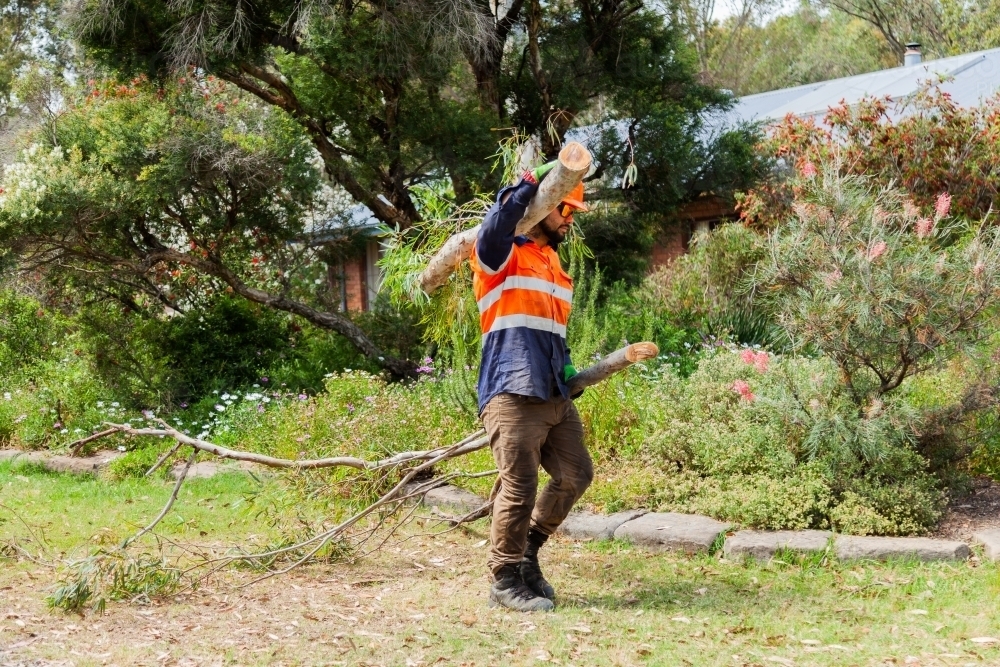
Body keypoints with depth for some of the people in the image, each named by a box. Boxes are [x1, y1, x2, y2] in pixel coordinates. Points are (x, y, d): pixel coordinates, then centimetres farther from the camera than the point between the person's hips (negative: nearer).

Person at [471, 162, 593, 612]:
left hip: (554, 396, 9)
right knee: (519, 487, -9)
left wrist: (567, 369, 13)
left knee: (576, 475, 11)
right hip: (513, 394, -9)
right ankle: (506, 582, 1)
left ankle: (527, 551, 27)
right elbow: (492, 231, -29)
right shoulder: (503, 255, -3)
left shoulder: (554, 264, 22)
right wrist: (532, 182, -22)